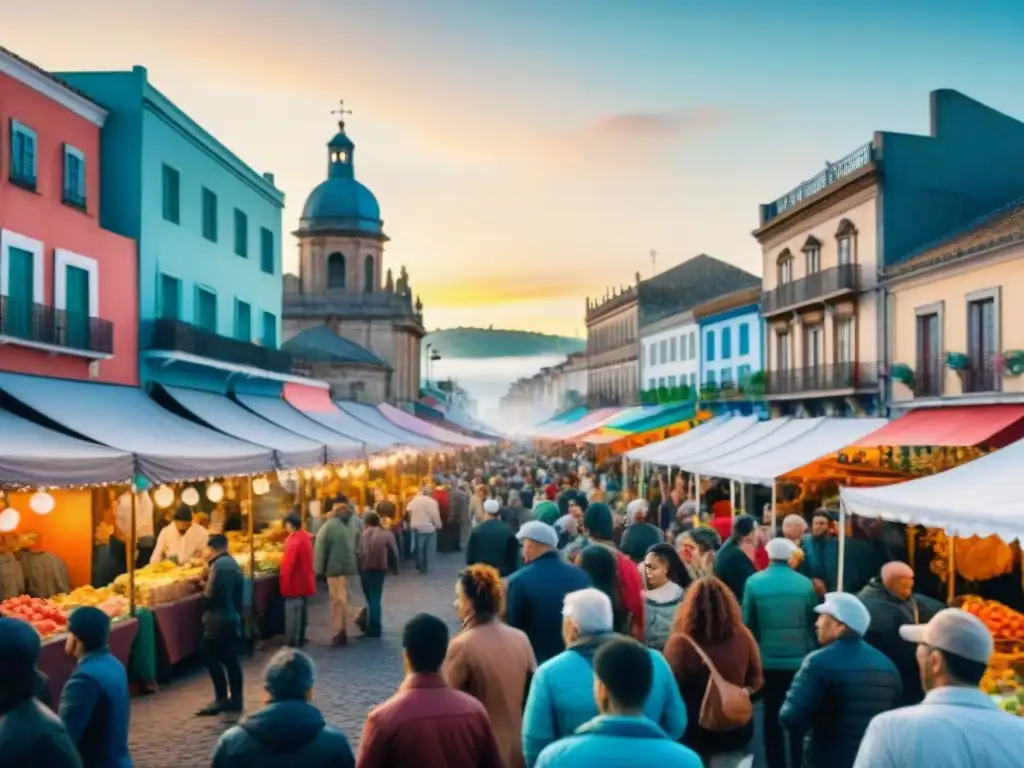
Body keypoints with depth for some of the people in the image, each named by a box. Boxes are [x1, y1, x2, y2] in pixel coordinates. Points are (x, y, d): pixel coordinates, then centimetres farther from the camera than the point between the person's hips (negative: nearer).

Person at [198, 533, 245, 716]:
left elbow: (211, 594, -19)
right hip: (232, 617, 9)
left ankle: (221, 699, -4)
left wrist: (204, 593, 1)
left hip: (219, 619, -9)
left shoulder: (218, 564, -15)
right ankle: (235, 699, 13)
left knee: (210, 655, -3)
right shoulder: (232, 563, 13)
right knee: (230, 659, 11)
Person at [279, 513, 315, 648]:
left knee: (293, 613, -2)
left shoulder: (293, 541, -21)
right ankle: (300, 639, 26)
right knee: (302, 611, 16)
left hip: (295, 583, -9)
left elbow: (288, 564, -22)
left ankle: (292, 642, 3)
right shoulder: (305, 537, 6)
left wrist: (284, 583, -16)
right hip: (305, 582, 9)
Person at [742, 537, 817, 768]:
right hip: (800, 659, 0)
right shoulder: (805, 583, -8)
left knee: (772, 715, 10)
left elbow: (747, 622, -3)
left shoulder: (754, 582, -8)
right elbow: (814, 621, 2)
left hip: (768, 660, 0)